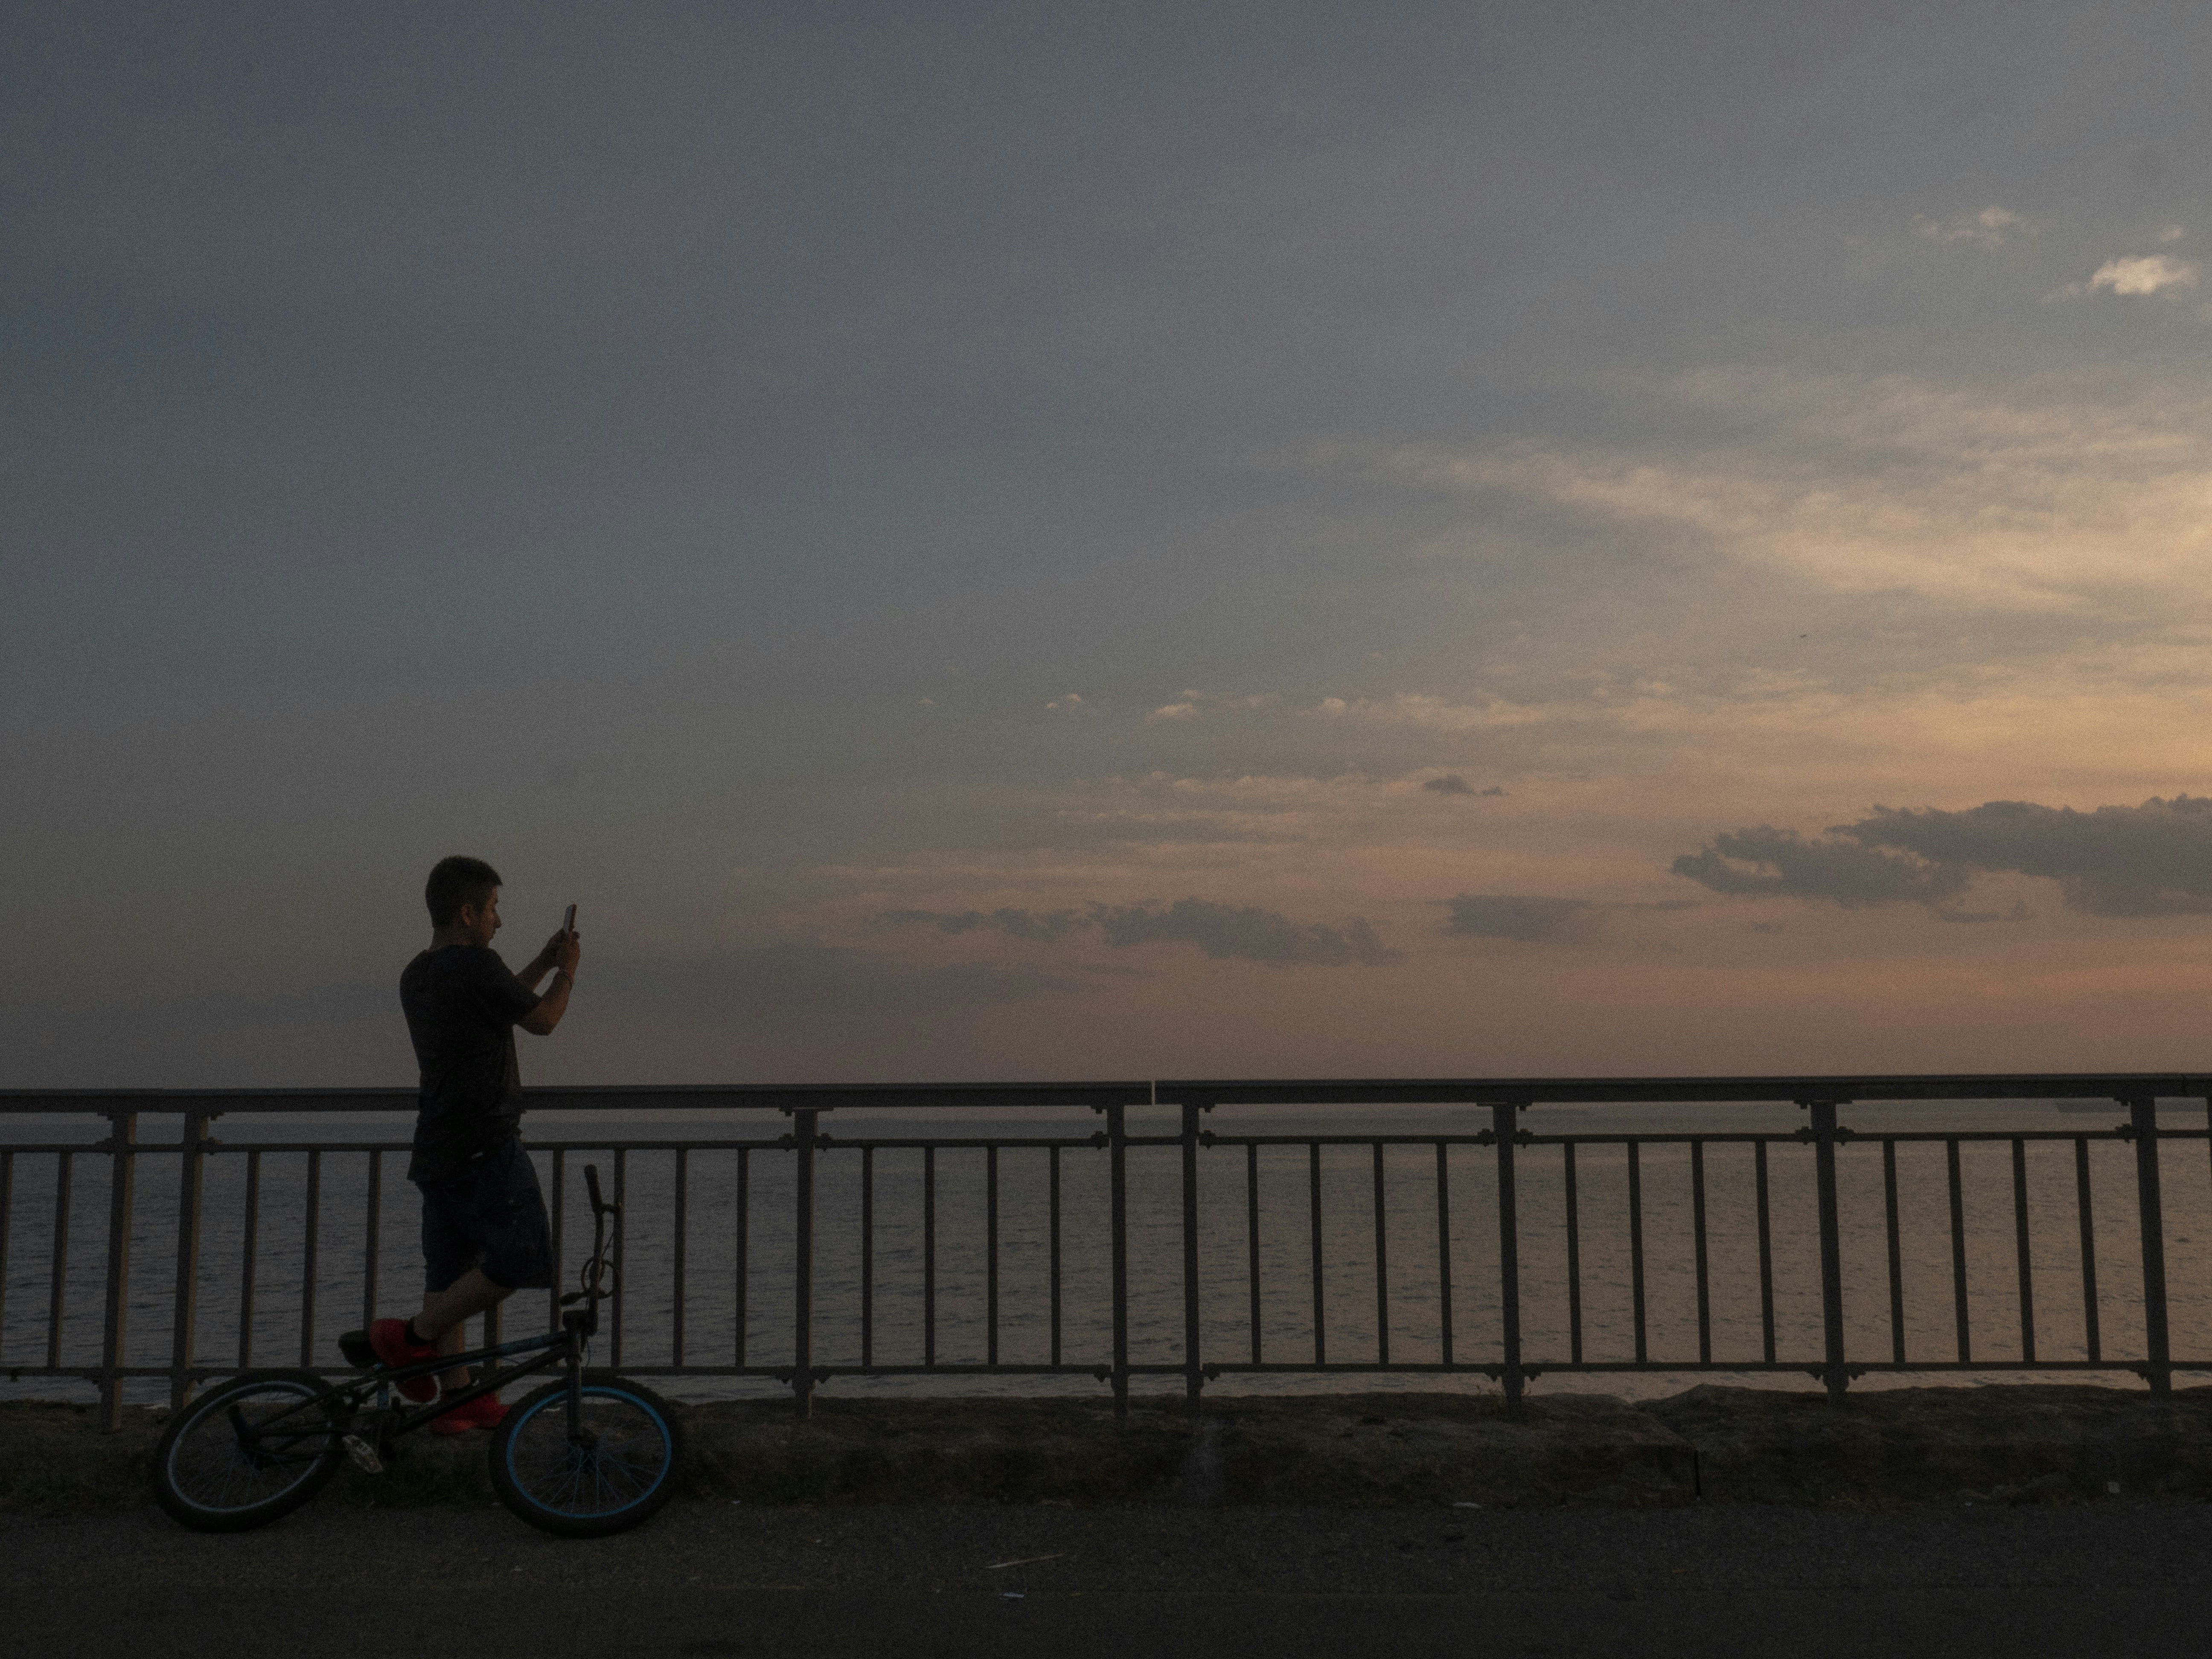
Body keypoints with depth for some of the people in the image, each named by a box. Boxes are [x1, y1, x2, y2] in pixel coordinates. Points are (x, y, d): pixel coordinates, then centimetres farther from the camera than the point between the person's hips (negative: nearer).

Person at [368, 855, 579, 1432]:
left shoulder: (416, 976, 14)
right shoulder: (475, 964, -14)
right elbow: (542, 1020, -3)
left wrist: (541, 965, 27)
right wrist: (567, 971, 13)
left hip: (438, 1148, 9)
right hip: (486, 1147, -9)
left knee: (450, 1272, 11)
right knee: (520, 1261, -4)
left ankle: (459, 1397, 16)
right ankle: (411, 1337, -3)